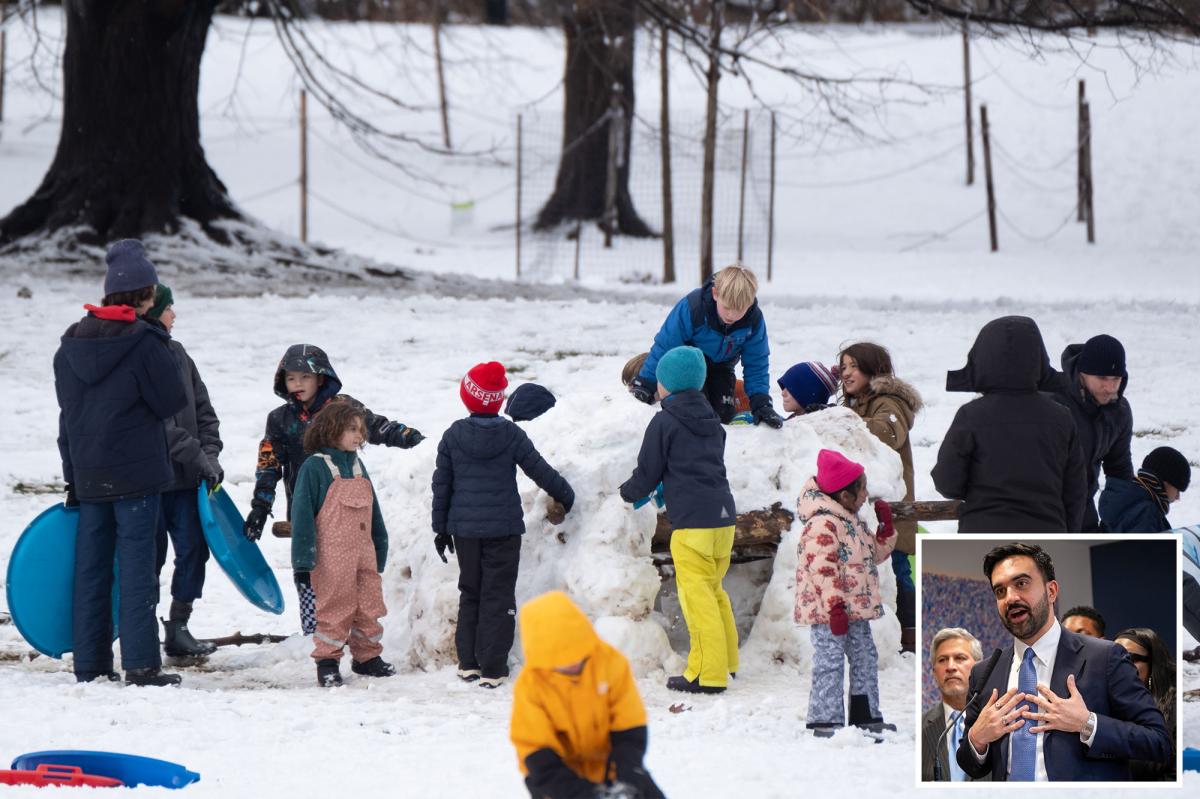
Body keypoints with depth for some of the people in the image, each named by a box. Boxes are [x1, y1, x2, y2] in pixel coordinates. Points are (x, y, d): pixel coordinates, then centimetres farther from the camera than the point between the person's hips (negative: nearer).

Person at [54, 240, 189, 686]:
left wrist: (73, 479, 17)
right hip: (136, 473, -6)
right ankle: (141, 666, -7)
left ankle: (90, 665, 13)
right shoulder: (145, 343, -14)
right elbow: (173, 402, -8)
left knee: (91, 567, 11)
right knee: (137, 566, -4)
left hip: (87, 476, 6)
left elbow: (67, 413, 12)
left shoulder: (71, 345, 6)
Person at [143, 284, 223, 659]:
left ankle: (178, 628, 16)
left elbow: (203, 409, 13)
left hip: (185, 477, 7)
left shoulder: (176, 353, 11)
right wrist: (197, 456, -17)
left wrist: (210, 453, -1)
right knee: (151, 555, -1)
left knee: (193, 549, 6)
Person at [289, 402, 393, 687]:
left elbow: (373, 512, 20)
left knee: (369, 607, 11)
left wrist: (380, 552, 21)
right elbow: (302, 514, -12)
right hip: (331, 559, -7)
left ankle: (367, 656, 25)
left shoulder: (358, 467, 12)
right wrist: (303, 561, -15)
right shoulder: (315, 467, -9)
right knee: (334, 608, -2)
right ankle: (327, 661, 7)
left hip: (364, 554, 7)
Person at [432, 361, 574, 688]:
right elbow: (541, 471, -1)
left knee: (470, 594, 16)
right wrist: (565, 495, 18)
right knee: (498, 597, 2)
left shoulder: (453, 436, -2)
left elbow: (441, 485, 3)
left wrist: (441, 528, 12)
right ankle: (492, 669, -1)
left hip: (464, 529, 2)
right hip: (503, 528, -2)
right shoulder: (511, 436, -9)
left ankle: (468, 663, 15)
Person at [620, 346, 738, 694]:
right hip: (723, 516, 7)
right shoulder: (711, 421, 15)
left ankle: (707, 674, -7)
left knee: (696, 594, -5)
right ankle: (726, 662, 22)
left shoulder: (664, 422, -6)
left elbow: (647, 473, -2)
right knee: (713, 590, 18)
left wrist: (629, 492, 20)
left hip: (691, 521, -7)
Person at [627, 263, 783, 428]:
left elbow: (757, 364, -13)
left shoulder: (754, 321, -25)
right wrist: (645, 384, -21)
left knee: (724, 414, -11)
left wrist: (761, 404, -21)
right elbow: (664, 346, -25)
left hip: (720, 365, 3)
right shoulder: (691, 308, -35)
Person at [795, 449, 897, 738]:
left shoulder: (852, 522, 15)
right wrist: (835, 606, -28)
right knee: (830, 662, -8)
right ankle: (826, 720, -6)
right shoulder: (822, 524, -18)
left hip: (856, 608, 10)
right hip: (827, 611, -10)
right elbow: (822, 568, -24)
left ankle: (866, 715, 22)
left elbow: (876, 552, 27)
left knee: (865, 659, 14)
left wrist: (886, 527, 11)